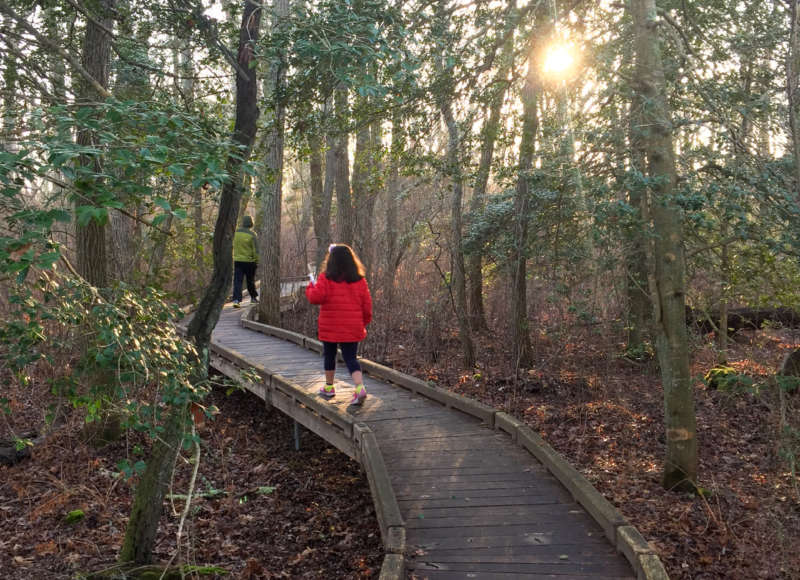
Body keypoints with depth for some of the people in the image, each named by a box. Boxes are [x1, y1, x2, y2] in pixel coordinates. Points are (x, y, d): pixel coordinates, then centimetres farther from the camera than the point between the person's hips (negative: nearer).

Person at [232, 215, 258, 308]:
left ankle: (236, 300, -13)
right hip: (249, 261, -2)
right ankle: (253, 298, 29)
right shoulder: (251, 235, -11)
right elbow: (255, 250, -11)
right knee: (250, 281, 14)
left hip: (237, 261, 2)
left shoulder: (235, 233, 1)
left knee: (237, 281, -1)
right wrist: (257, 262, -1)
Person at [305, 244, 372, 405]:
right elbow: (367, 304, 3)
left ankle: (329, 387, 28)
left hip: (330, 327, -2)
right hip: (353, 328, 2)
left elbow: (316, 297, -16)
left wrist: (312, 286, 4)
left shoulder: (326, 278, -10)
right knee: (350, 358, 4)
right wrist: (364, 322, 16)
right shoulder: (359, 280, 1)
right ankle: (360, 387, -16)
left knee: (329, 355, 17)